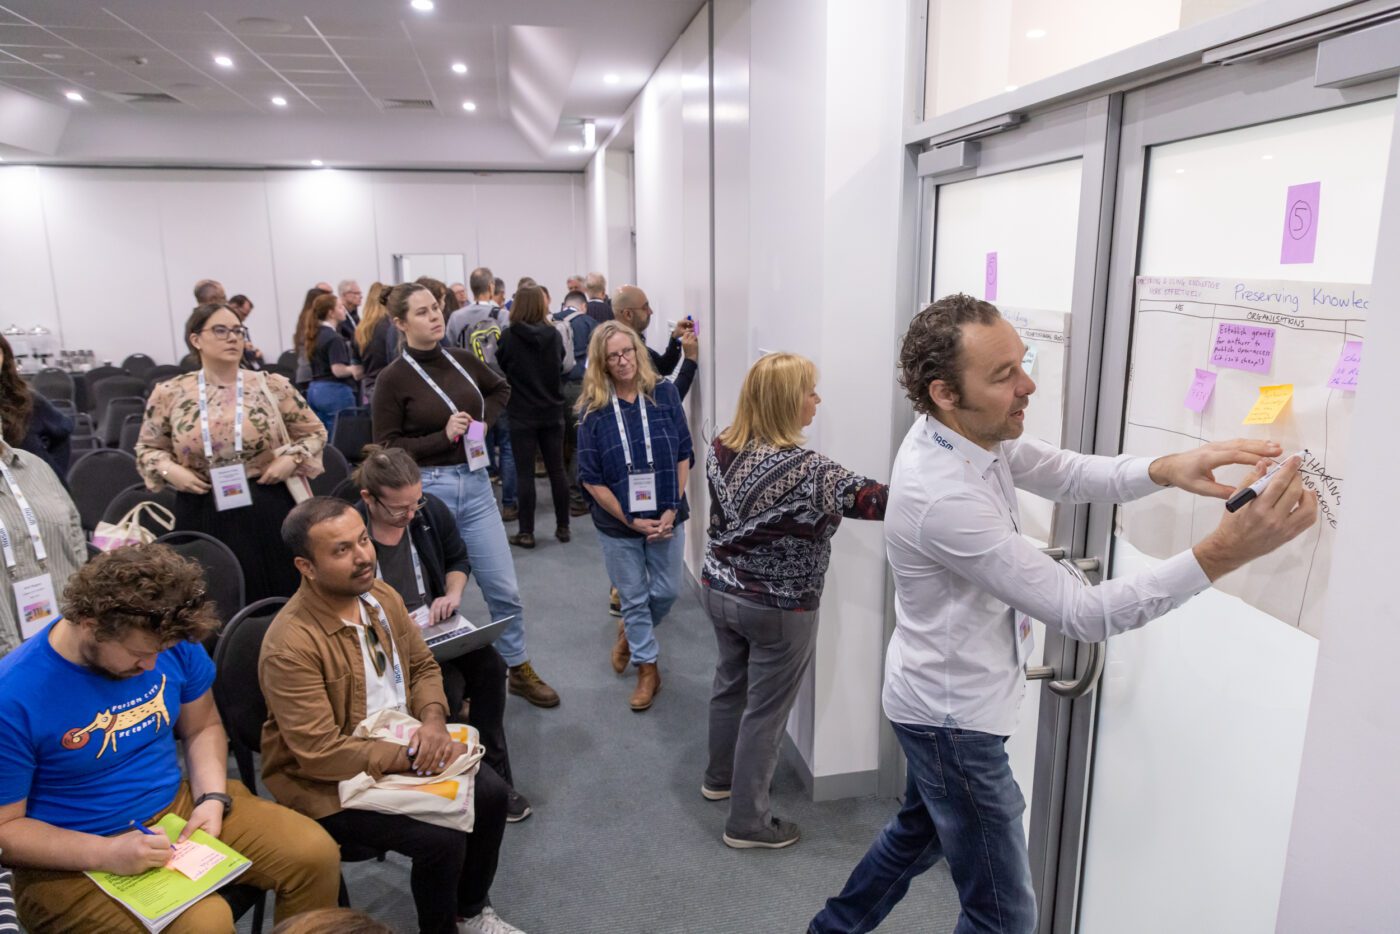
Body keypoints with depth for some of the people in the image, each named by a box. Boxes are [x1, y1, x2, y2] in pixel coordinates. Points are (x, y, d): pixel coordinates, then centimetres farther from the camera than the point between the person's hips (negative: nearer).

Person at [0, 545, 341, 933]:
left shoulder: (172, 644, -9)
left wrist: (213, 798, -10)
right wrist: (107, 853, -25)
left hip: (180, 803, 5)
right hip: (78, 862, -4)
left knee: (315, 852, -11)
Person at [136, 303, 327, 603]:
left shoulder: (272, 387, 0)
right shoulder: (169, 394, 2)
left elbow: (315, 431, 10)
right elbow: (146, 448, 13)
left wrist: (291, 459, -7)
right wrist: (169, 470, -6)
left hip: (267, 511, 0)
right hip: (202, 515, 1)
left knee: (279, 602, 6)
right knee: (216, 607, 7)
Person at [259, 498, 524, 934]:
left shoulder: (382, 595, -4)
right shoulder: (290, 644, -26)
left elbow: (423, 666, 7)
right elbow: (320, 752, -27)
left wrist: (432, 722, -14)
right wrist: (410, 758, -26)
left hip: (402, 745, 7)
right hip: (330, 781, -7)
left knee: (489, 793, -7)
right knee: (442, 837, -23)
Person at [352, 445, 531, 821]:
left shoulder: (430, 510, -5)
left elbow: (457, 559, 13)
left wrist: (453, 593, -5)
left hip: (435, 629, 5)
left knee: (489, 664, -21)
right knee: (448, 686, -29)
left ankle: (496, 776, -8)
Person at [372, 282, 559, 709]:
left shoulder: (463, 360, 4)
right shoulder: (393, 378, -9)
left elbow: (500, 388, 23)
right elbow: (387, 447, -9)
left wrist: (485, 419, 5)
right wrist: (443, 435, -17)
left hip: (475, 483, 4)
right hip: (425, 489, -4)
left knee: (504, 588, 9)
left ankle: (519, 670, 28)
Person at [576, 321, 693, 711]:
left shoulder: (664, 393, -7)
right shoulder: (593, 409, -9)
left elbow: (684, 455, -3)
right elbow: (591, 478, -8)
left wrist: (671, 510, -11)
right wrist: (631, 520, -12)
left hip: (666, 517, 1)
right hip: (618, 525, -1)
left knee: (666, 591, 13)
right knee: (634, 597, 11)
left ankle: (631, 631, 45)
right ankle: (647, 668, 32)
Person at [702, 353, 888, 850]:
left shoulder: (721, 448, -6)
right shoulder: (805, 471, -28)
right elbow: (875, 500, -26)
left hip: (720, 590, 7)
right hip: (778, 609, -7)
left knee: (730, 685, 26)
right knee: (764, 711, 8)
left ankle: (720, 777, 47)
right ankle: (747, 822, 23)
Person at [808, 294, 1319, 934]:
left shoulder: (971, 431, -7)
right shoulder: (943, 497, -34)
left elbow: (1070, 475, -2)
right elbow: (1082, 614, -31)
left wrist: (1169, 469, -22)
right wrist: (1223, 553, -36)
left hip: (937, 697, 10)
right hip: (953, 717, -10)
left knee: (920, 830, 31)